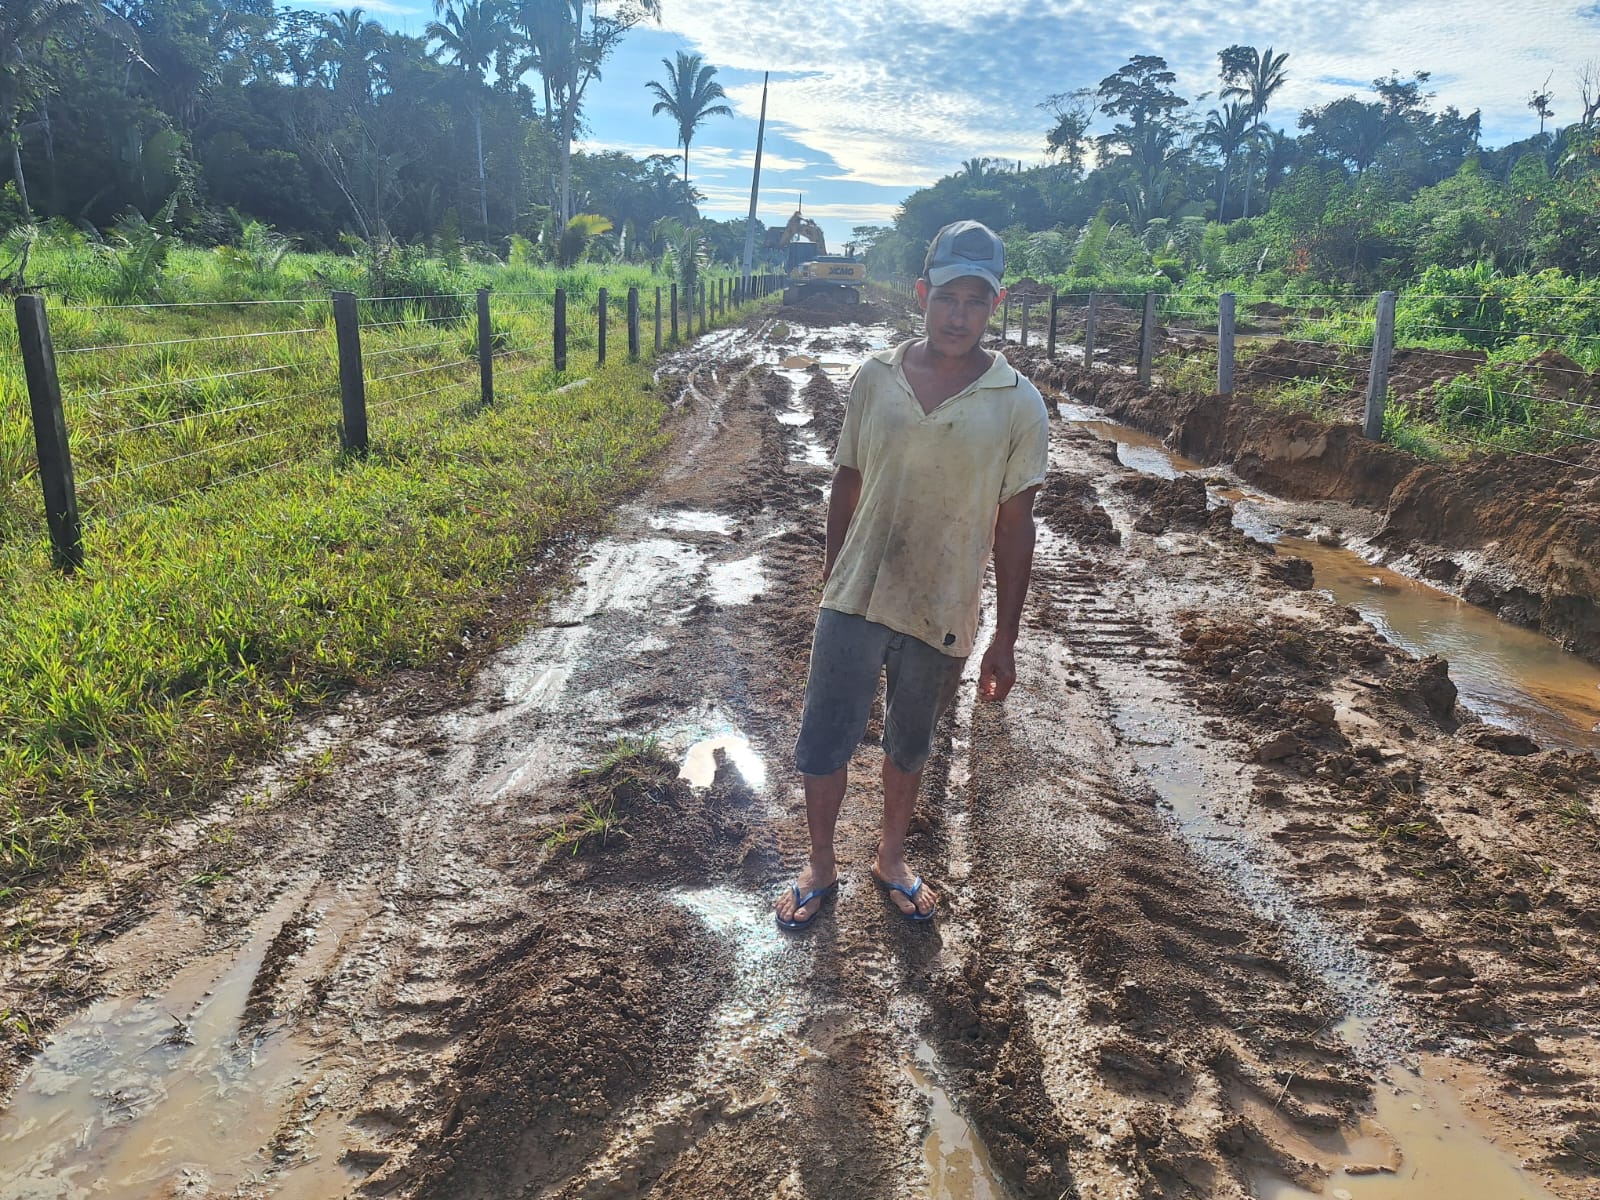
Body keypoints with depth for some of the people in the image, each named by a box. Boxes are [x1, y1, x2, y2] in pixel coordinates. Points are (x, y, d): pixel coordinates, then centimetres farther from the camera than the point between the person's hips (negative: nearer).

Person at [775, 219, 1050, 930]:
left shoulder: (1018, 405, -7)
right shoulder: (875, 378, -3)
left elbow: (1013, 527, -3)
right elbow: (847, 482, 7)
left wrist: (1005, 639, -2)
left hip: (941, 617, 0)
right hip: (854, 602, 1)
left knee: (909, 749, 19)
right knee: (822, 745, 6)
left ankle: (891, 858, 44)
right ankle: (821, 867, 32)